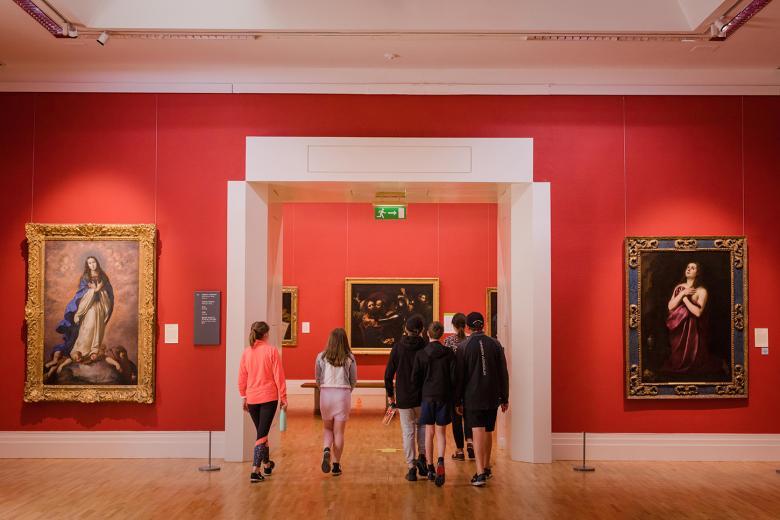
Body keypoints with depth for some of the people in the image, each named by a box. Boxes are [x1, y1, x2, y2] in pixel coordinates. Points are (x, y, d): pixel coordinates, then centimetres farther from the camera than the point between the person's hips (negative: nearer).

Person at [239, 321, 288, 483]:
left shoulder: (246, 352, 1)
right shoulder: (271, 350, -9)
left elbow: (242, 378, 6)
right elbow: (279, 376, -8)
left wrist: (244, 397, 17)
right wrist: (283, 397, -2)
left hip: (252, 399, 4)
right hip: (269, 397, -4)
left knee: (261, 432, 20)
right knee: (262, 433, -1)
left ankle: (267, 464, 35)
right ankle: (255, 471, -7)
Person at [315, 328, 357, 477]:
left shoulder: (321, 356, -2)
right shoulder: (349, 358, -2)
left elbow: (317, 379, 5)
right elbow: (354, 380, 4)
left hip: (326, 394, 1)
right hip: (343, 394, 0)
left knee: (327, 428, 18)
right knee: (339, 432, 8)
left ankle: (326, 450, -9)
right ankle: (336, 465, 11)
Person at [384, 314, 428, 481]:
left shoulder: (397, 348, -5)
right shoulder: (426, 348, -6)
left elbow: (388, 374, -3)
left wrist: (390, 394, 10)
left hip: (403, 398, 0)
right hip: (423, 398, 1)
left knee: (408, 432, 7)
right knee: (422, 425, 22)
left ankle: (411, 467, 7)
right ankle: (422, 456, 5)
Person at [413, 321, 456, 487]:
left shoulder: (420, 354, -4)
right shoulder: (449, 353, -4)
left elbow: (415, 377, -2)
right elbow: (454, 378, -3)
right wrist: (453, 396, 11)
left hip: (427, 397, 0)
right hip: (444, 397, 0)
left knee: (429, 432, 12)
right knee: (441, 432, 8)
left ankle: (430, 468, 17)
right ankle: (440, 461, -17)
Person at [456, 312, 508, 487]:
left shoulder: (464, 347, -5)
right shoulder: (495, 344, 2)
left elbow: (460, 376, -3)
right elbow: (503, 373, 4)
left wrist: (458, 400, 4)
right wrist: (504, 398, 11)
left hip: (473, 397, -3)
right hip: (492, 397, 3)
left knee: (478, 433, -7)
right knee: (488, 432, 16)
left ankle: (480, 474, -14)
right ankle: (486, 468, 30)